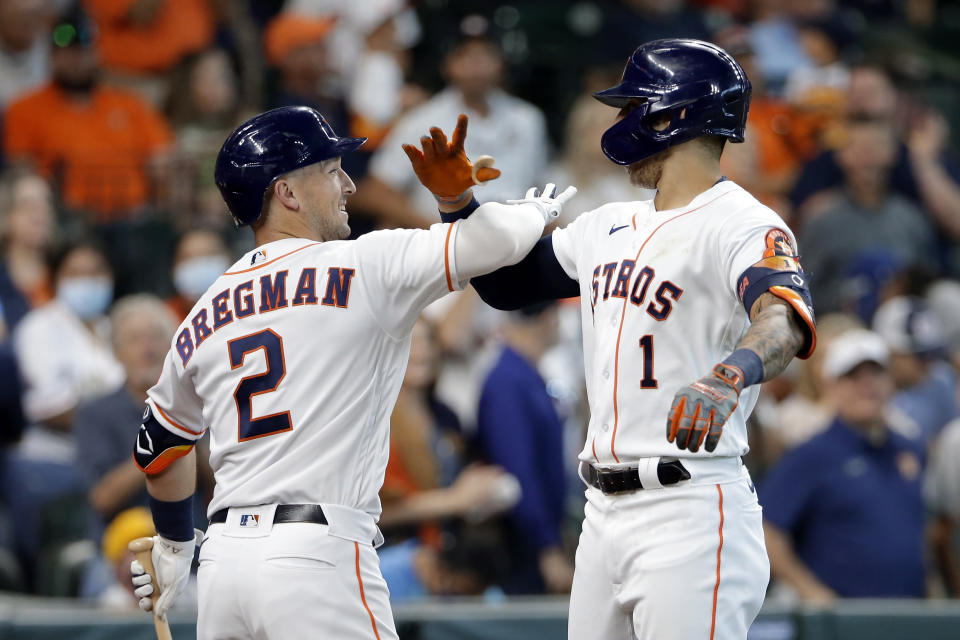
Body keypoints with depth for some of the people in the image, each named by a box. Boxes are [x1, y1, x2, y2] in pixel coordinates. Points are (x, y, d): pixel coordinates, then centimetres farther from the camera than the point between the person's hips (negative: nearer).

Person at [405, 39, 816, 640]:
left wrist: (730, 375, -51)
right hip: (604, 515, 9)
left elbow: (786, 319, -29)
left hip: (692, 510, -8)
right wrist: (457, 200, 11)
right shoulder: (609, 227, 18)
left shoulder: (742, 225, -10)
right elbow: (506, 281, 28)